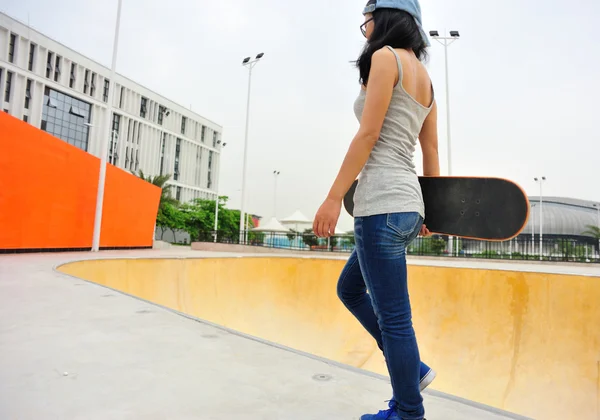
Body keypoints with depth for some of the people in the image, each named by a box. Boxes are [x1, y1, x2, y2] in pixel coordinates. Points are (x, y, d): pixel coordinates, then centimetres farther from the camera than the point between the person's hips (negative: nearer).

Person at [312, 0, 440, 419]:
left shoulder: (386, 57, -2)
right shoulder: (424, 75, 21)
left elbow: (368, 136, -12)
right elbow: (431, 152, 18)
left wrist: (334, 197, -11)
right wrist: (429, 211, 22)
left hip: (382, 202, -10)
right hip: (407, 204, 10)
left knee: (393, 317, 2)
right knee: (350, 289, 22)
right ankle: (412, 369, 27)